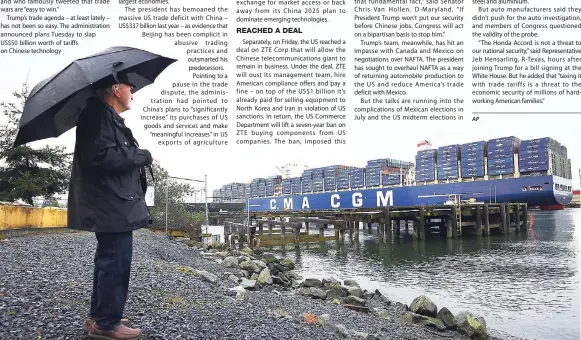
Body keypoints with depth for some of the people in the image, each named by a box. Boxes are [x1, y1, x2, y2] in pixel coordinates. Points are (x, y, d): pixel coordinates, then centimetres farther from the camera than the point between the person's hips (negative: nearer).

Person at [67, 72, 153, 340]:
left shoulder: (108, 118, 19)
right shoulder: (99, 115, -13)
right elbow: (102, 156, -24)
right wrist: (143, 156, -15)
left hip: (112, 205, 11)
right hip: (112, 207, -11)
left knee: (109, 260, 17)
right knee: (116, 261, -5)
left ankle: (99, 317, 28)